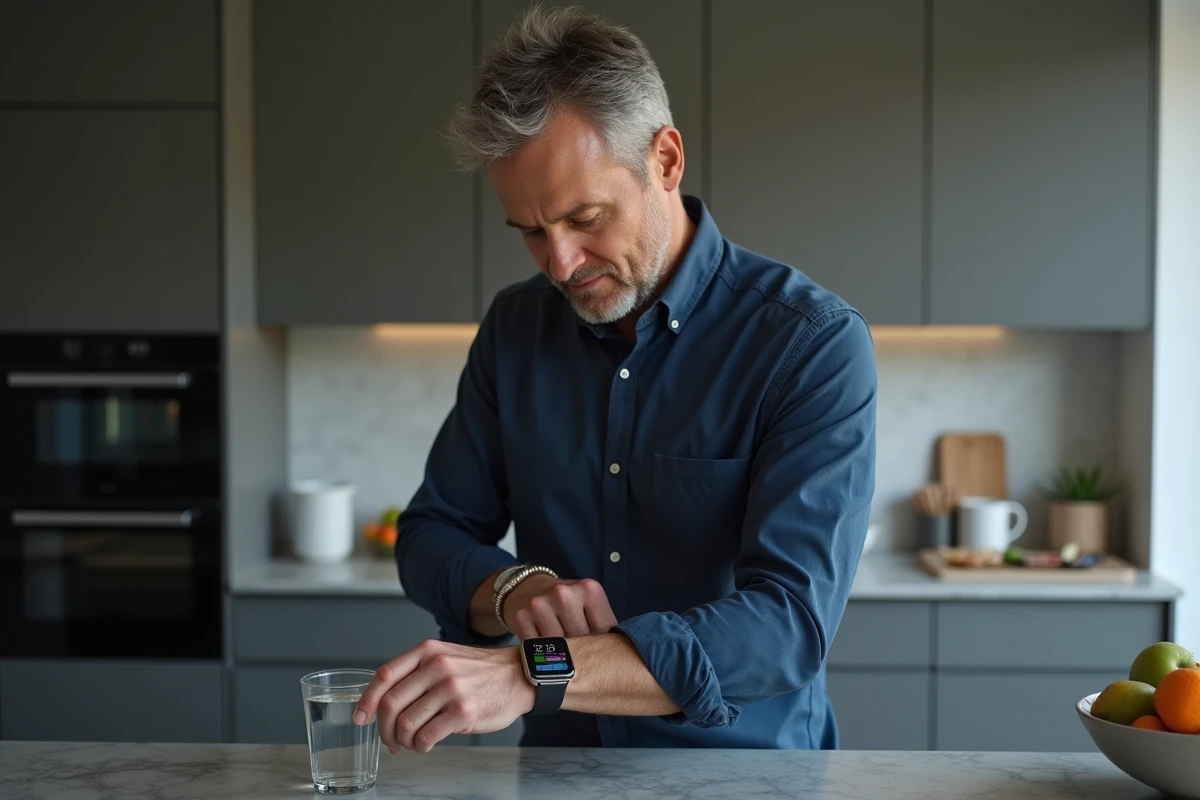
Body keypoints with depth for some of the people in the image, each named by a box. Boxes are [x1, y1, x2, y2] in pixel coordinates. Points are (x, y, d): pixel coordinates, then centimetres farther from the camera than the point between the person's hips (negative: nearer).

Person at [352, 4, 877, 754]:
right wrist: (513, 591, -14)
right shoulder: (515, 327, 2)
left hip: (746, 774, -3)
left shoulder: (815, 343, -14)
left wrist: (531, 673, -31)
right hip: (560, 773, 3)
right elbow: (433, 535, 8)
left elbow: (791, 622, -22)